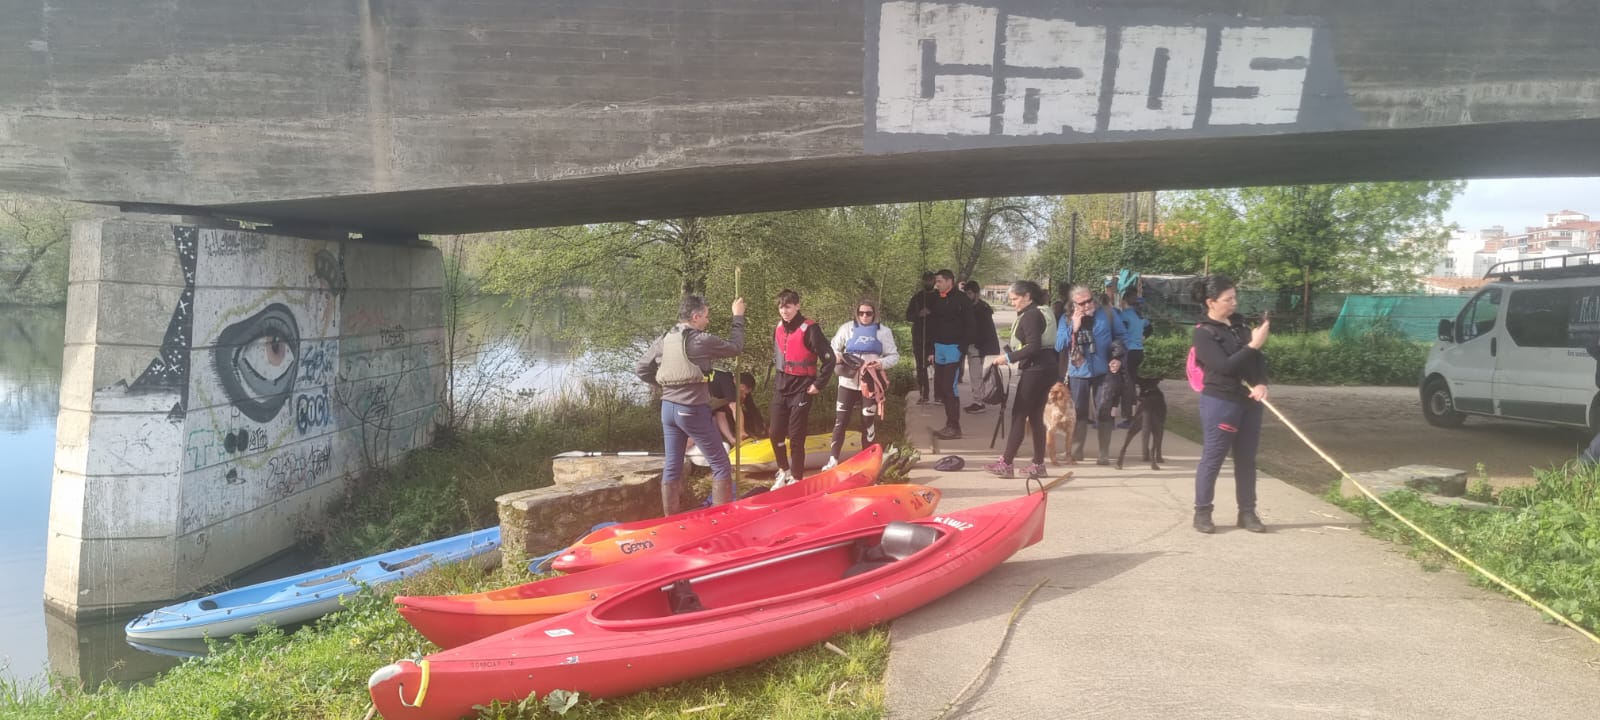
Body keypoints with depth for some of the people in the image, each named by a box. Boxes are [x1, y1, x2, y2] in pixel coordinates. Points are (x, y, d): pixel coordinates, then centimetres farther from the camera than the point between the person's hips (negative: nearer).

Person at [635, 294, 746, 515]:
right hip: (693, 410, -7)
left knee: (672, 467, 12)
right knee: (721, 465, 2)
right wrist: (738, 317, 10)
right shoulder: (700, 340, -14)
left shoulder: (663, 341, 4)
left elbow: (640, 369, 10)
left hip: (668, 408, 7)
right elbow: (735, 347, -2)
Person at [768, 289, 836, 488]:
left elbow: (829, 359, -17)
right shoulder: (778, 328, 5)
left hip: (801, 390, -6)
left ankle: (796, 479, 11)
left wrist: (818, 384, -13)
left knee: (795, 437, -2)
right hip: (781, 388, 6)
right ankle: (783, 471, 29)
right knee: (775, 433, 9)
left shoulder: (809, 329, -17)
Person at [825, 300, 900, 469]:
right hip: (848, 381, 1)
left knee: (869, 421, 5)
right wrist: (836, 356, -13)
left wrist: (881, 363, -18)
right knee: (840, 420, -1)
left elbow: (894, 356, 1)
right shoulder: (847, 328, 4)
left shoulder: (883, 331, 1)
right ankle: (833, 459, 2)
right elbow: (833, 348, 10)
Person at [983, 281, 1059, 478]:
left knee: (1018, 416, -8)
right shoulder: (1037, 314, 18)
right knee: (1036, 416, 11)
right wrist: (1009, 355, 11)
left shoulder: (1030, 316, -13)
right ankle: (1038, 464, 13)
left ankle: (1006, 464, -7)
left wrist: (1009, 357, -19)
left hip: (1035, 371, -10)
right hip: (1043, 370, 10)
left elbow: (1033, 347, -22)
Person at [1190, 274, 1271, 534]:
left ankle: (1247, 513, 19)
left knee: (1246, 460, 11)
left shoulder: (1239, 324, 9)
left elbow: (1258, 359, 9)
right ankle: (1202, 513, 10)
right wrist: (1253, 345, -20)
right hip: (1220, 403, -7)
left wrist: (1261, 384, -8)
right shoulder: (1204, 333, -10)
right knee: (1212, 459, 0)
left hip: (1249, 402, 7)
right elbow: (1225, 366, -20)